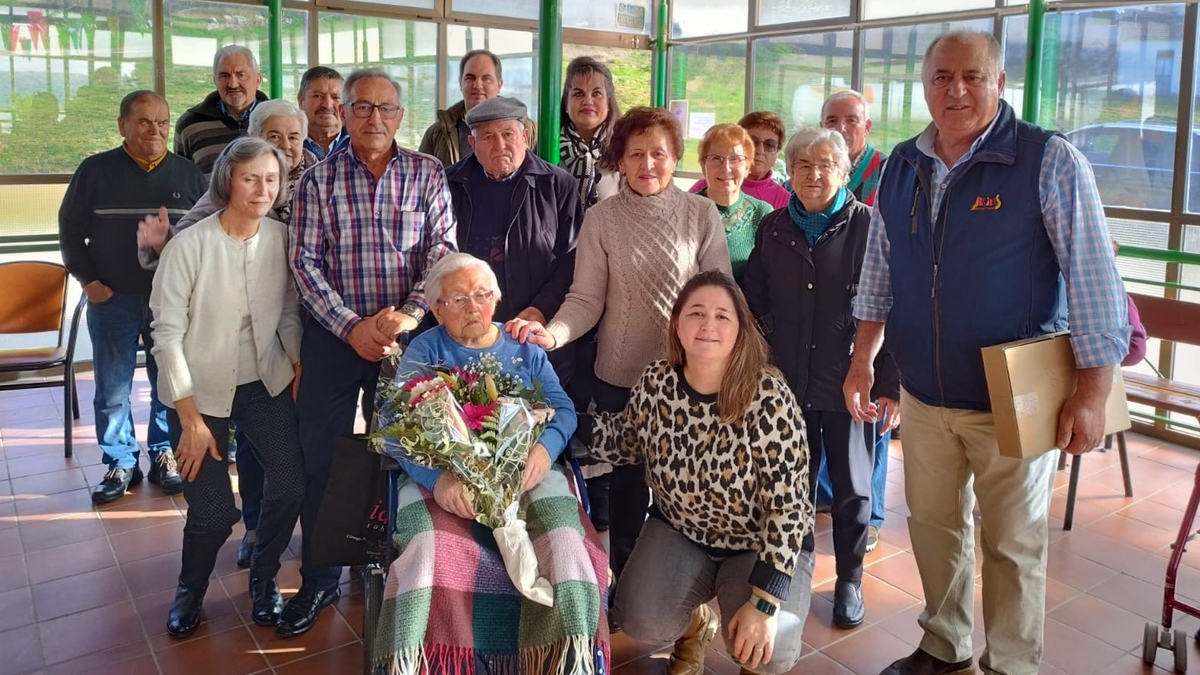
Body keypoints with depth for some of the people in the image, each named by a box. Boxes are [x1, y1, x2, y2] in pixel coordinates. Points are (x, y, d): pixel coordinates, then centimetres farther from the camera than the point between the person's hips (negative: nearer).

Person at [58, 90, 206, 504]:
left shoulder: (188, 173, 5)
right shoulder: (95, 171, 1)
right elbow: (70, 230, 6)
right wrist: (89, 280, -3)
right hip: (112, 300, 0)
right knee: (112, 389, 4)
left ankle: (165, 455, 21)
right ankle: (120, 463, 16)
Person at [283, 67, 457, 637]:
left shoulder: (427, 174, 3)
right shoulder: (318, 179, 2)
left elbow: (443, 251, -4)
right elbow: (305, 263, -3)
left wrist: (409, 314, -18)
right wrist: (351, 327, -13)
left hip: (404, 336, 0)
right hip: (333, 337, 0)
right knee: (320, 459, 7)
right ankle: (318, 580, 24)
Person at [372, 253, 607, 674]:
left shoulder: (524, 347, 17)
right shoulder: (424, 350, 9)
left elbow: (563, 408, 9)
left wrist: (546, 447, -16)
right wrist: (437, 476, -23)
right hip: (441, 471, -1)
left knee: (561, 526, -29)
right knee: (428, 543, -33)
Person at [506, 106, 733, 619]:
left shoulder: (701, 215, -1)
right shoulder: (600, 219, -1)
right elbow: (586, 299, -4)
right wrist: (552, 333, -23)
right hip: (620, 375, 1)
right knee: (626, 482, 12)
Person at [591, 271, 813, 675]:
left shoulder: (768, 397, -26)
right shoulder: (655, 384, -13)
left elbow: (788, 505, -24)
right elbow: (626, 442, 7)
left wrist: (764, 602, -29)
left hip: (764, 544, -3)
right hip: (680, 531, 3)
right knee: (641, 624, -19)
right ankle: (695, 624, 18)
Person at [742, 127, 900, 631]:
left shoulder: (867, 226, -7)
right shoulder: (774, 228, 5)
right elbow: (753, 297, 13)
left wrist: (890, 382, -13)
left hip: (849, 382, -3)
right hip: (787, 381, 3)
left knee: (851, 487, 11)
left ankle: (849, 580, 30)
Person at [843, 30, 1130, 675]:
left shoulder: (1050, 161, -12)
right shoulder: (902, 166, 3)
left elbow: (1094, 279, -14)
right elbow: (878, 272, 11)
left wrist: (1093, 392, -17)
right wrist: (862, 361, 9)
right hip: (923, 395, 5)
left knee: (1012, 544, 8)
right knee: (933, 524, 17)